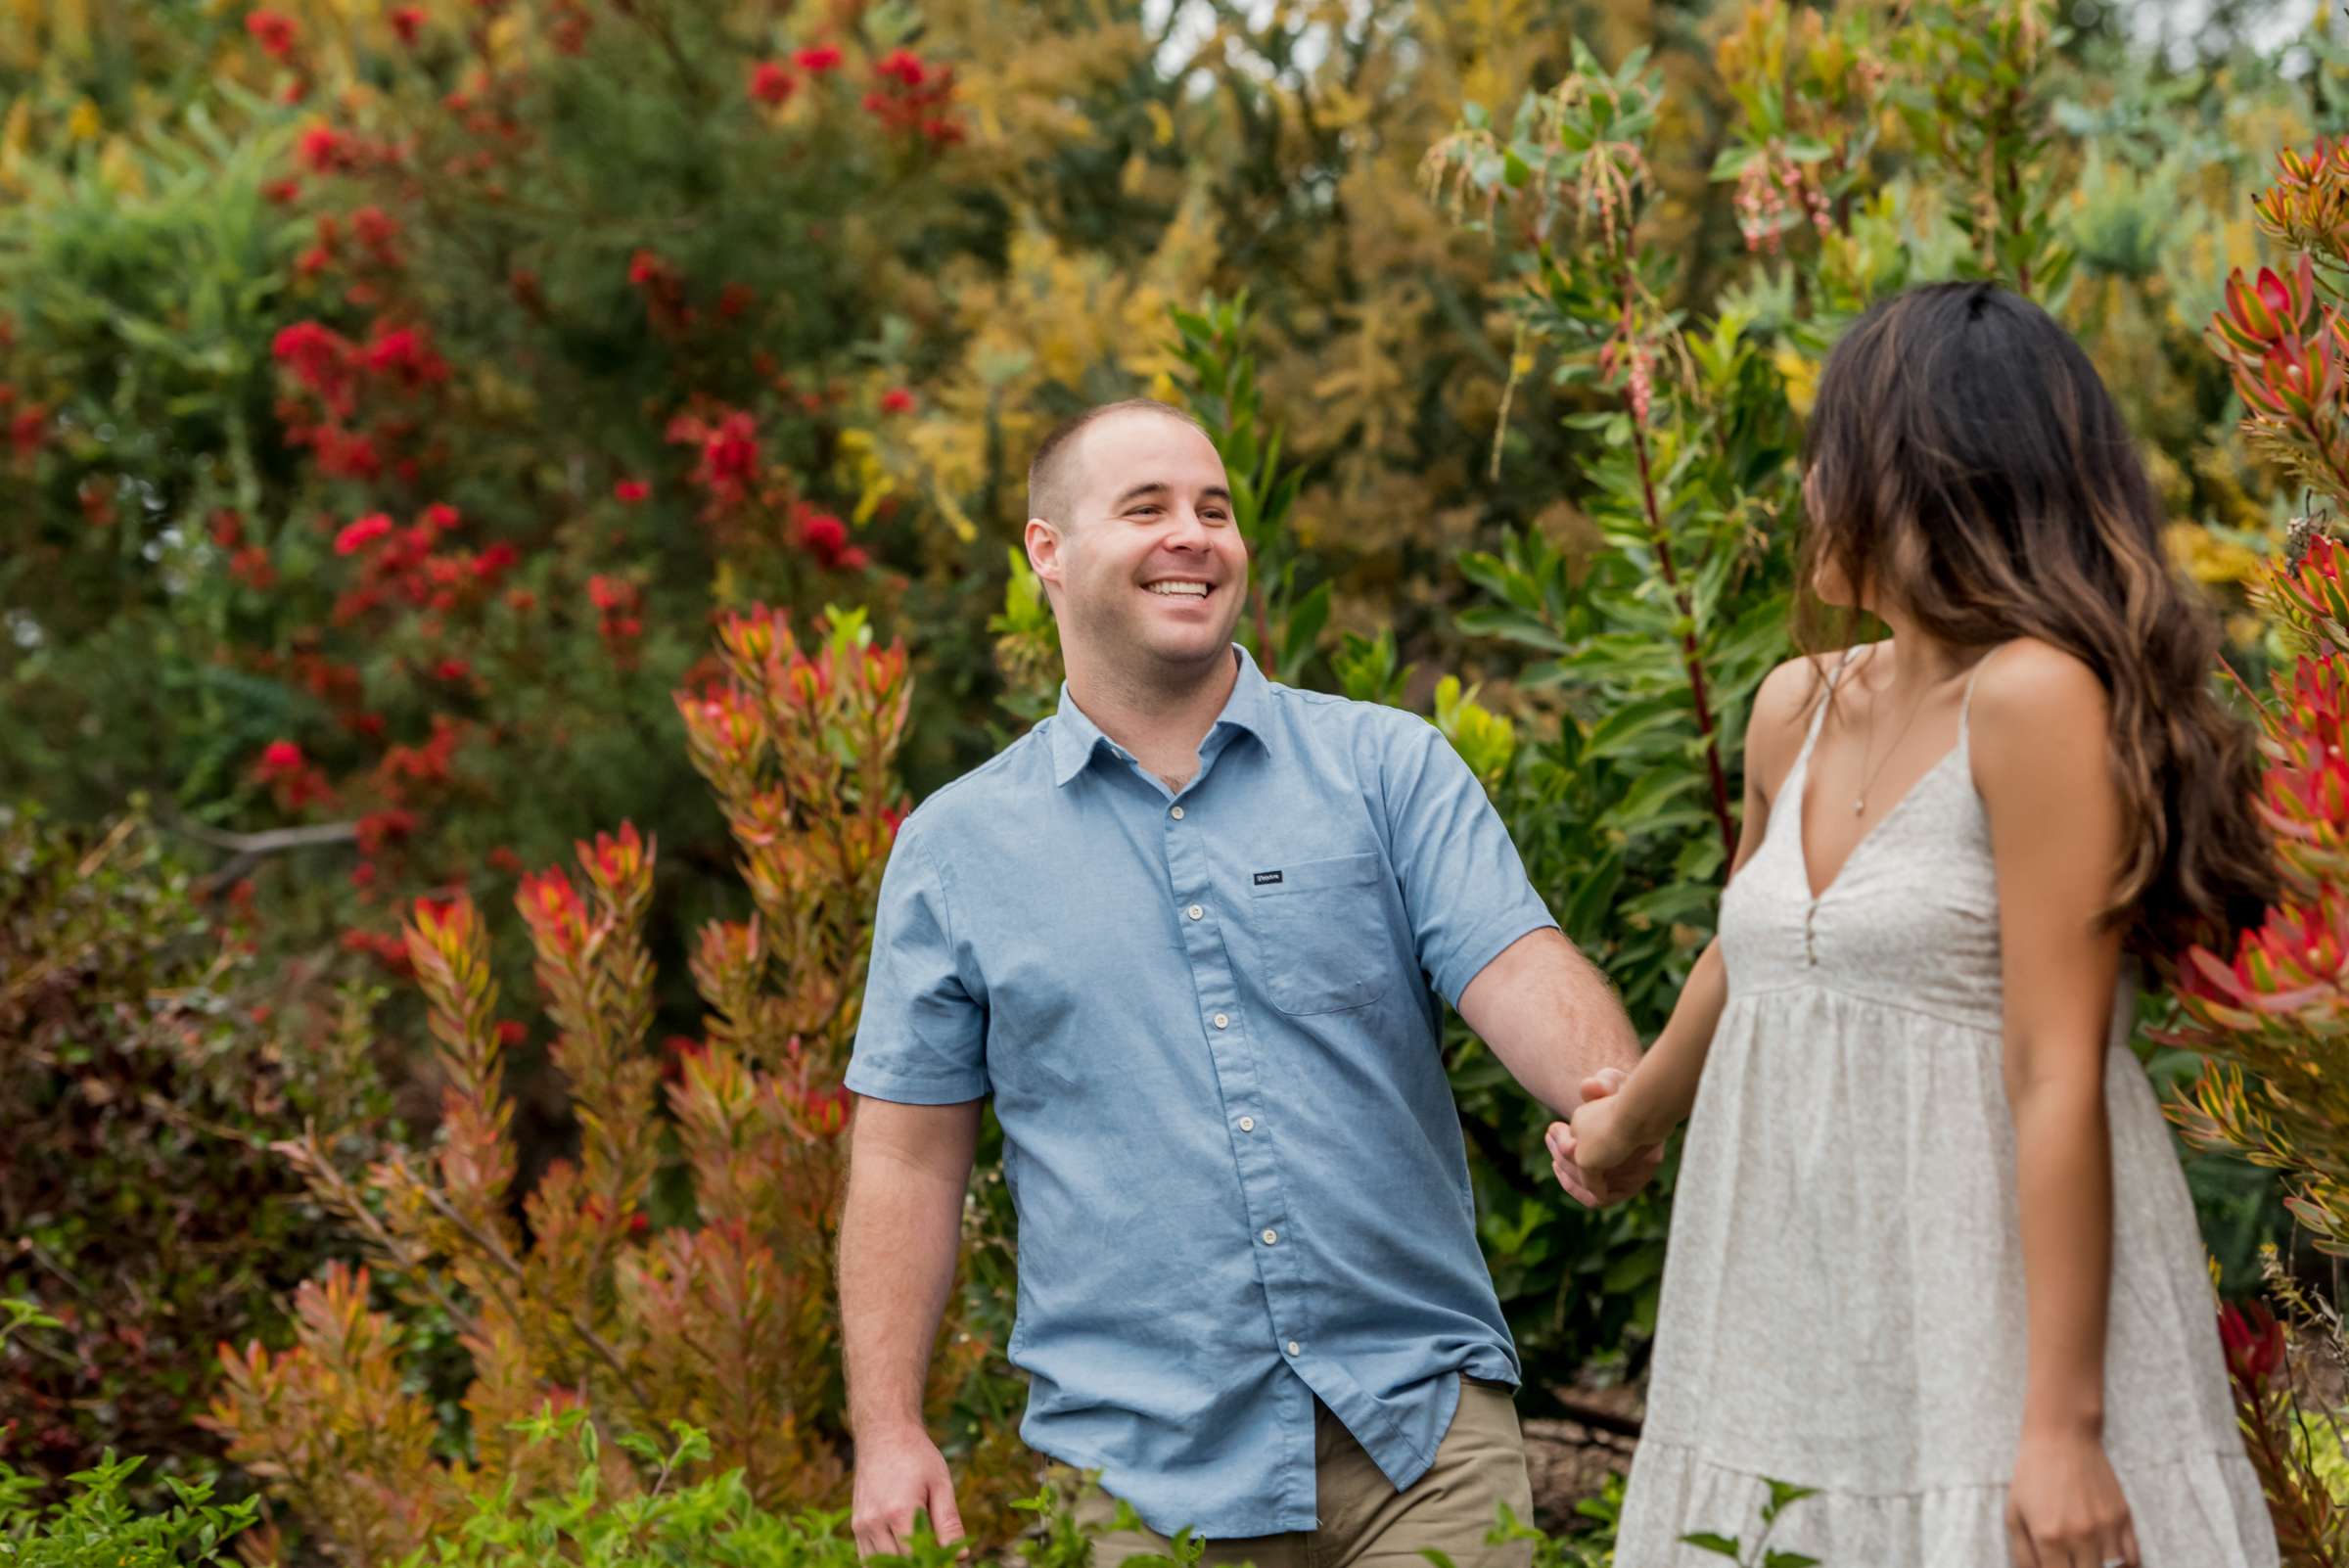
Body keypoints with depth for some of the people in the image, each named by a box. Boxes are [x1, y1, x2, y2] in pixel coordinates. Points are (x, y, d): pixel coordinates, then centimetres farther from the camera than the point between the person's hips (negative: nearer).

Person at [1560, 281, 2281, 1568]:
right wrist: (1624, 1126, 45)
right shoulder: (1797, 711, 10)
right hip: (1791, 1313, 7)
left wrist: (2063, 1424, -20)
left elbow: (2058, 1080, -17)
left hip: (1991, 1323, -7)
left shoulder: (2035, 698, -13)